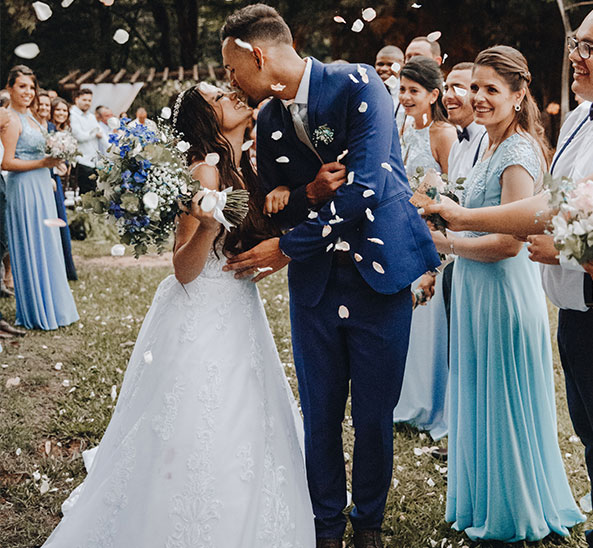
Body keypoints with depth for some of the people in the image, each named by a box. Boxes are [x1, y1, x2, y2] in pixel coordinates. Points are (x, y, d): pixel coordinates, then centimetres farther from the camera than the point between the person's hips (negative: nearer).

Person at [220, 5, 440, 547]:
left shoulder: (357, 85, -13)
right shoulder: (269, 120, 6)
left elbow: (364, 185, -22)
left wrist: (287, 247, -16)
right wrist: (310, 192, -15)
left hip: (379, 275, -4)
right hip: (314, 282, 4)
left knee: (374, 414, 7)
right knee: (320, 413, 11)